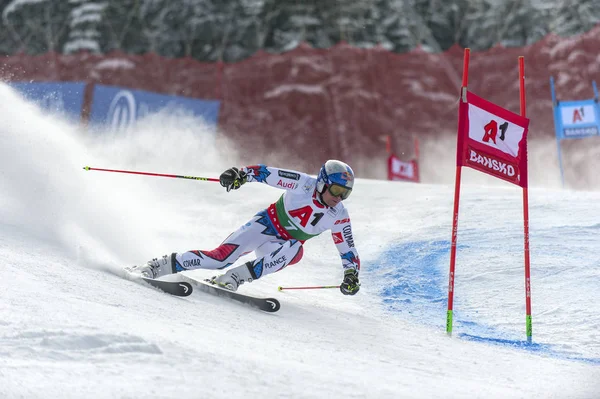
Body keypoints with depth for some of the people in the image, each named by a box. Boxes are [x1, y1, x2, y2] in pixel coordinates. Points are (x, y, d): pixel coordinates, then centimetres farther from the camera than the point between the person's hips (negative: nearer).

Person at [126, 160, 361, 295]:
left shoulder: (339, 218, -11)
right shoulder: (304, 184, -18)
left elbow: (348, 251, -2)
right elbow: (266, 173, -17)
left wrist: (351, 275, -19)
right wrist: (241, 174, -34)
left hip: (287, 244, 2)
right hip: (266, 225, -2)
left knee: (295, 251, -36)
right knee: (222, 256, -22)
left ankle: (233, 278, -32)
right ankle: (160, 266, -9)